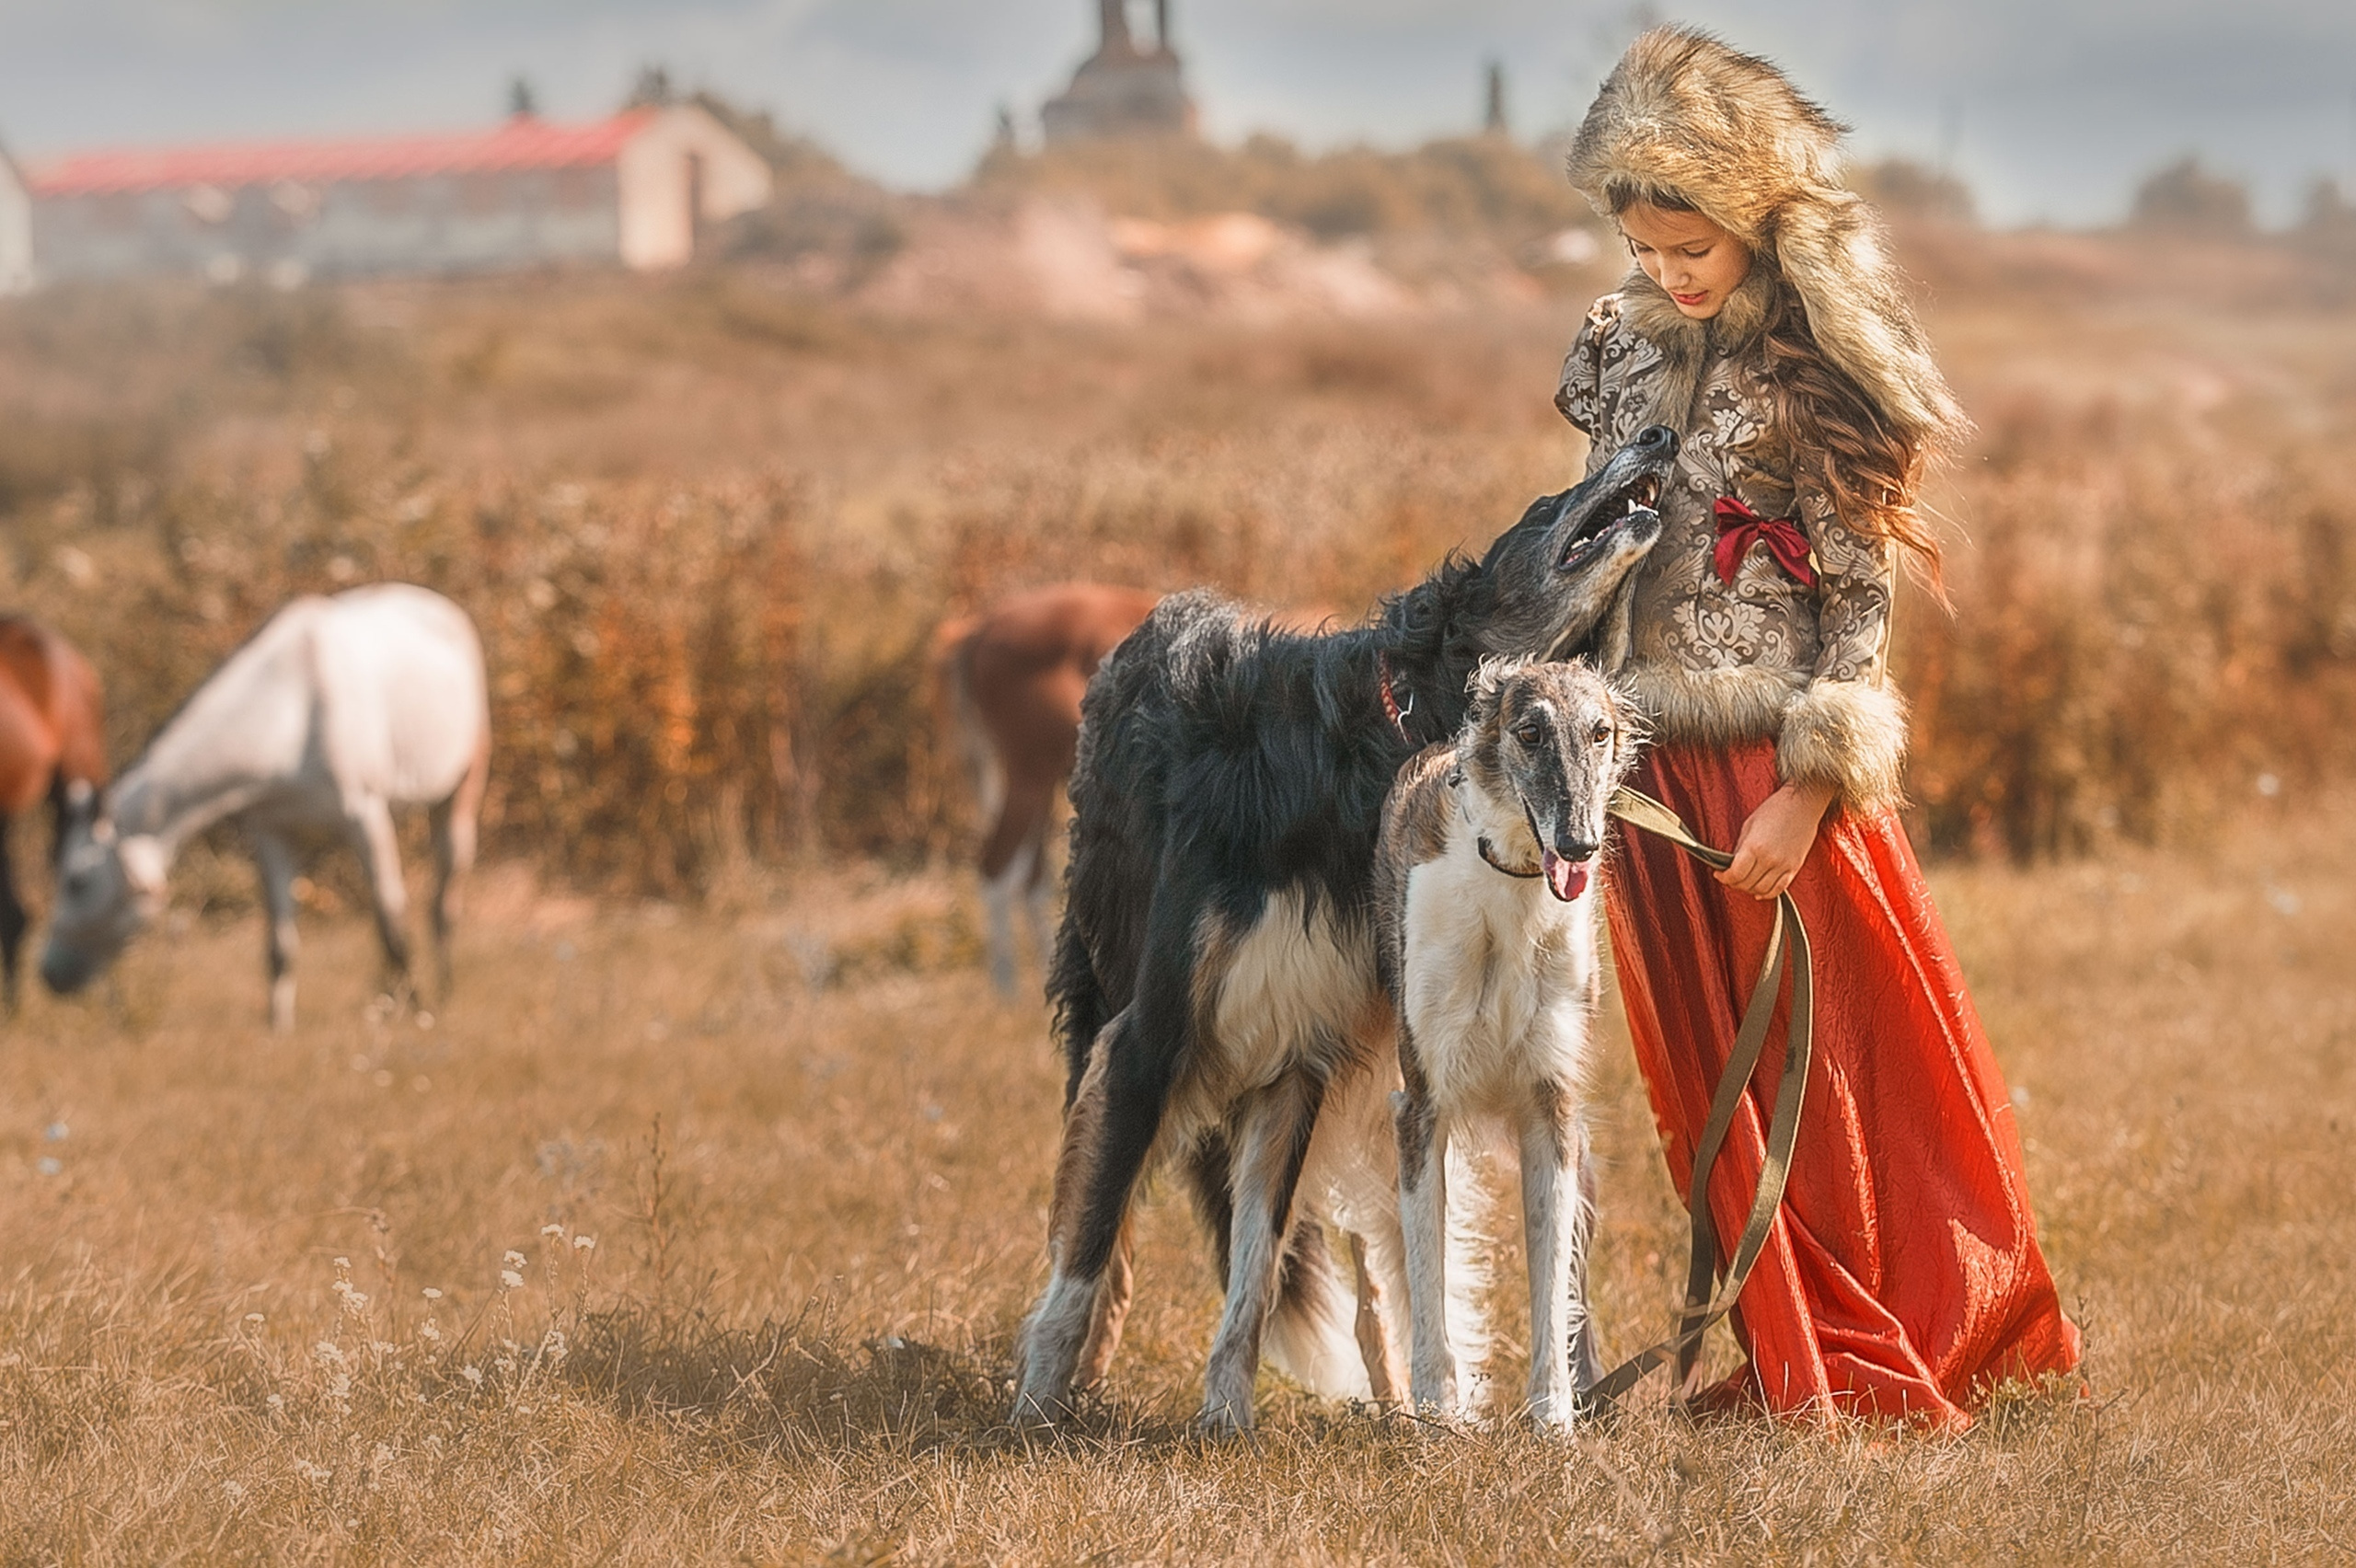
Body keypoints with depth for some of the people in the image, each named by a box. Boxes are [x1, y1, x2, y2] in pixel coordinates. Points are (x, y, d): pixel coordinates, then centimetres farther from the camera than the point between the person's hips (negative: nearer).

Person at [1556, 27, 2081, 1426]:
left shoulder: (1817, 373, -9)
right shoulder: (1624, 345, 8)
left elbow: (1860, 596, -10)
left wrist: (1808, 790, -16)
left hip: (1786, 767, -5)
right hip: (1654, 768, 5)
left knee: (1838, 1068, 1)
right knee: (1712, 1075, 10)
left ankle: (1884, 1371, 11)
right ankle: (1789, 1358, 20)